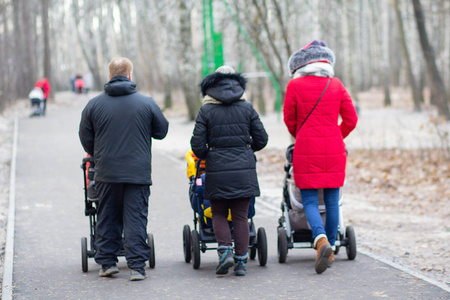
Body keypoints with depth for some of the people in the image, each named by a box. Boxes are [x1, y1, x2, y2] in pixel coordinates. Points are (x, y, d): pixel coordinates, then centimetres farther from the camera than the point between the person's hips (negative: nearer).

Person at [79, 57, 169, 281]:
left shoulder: (94, 104, 1)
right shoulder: (146, 103, -3)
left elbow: (85, 139, 8)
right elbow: (161, 131, 8)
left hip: (106, 173, 1)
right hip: (138, 172, -1)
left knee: (107, 218, 12)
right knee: (136, 218, 1)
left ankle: (107, 262, 14)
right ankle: (137, 266, -2)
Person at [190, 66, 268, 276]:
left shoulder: (206, 111, -1)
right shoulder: (246, 108, 3)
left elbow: (197, 145, -4)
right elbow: (261, 139, 6)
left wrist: (204, 156, 18)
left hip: (217, 170, -1)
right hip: (244, 168, 1)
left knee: (219, 215, 12)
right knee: (240, 217, 7)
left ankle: (225, 251, -8)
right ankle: (241, 262, 5)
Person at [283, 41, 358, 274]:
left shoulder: (295, 85, -3)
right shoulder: (336, 85, 4)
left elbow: (289, 120, 6)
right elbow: (351, 119, 7)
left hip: (306, 151, -2)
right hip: (334, 151, 3)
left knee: (310, 202, 1)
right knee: (332, 201, 11)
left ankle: (322, 240, -23)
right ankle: (330, 248, 16)